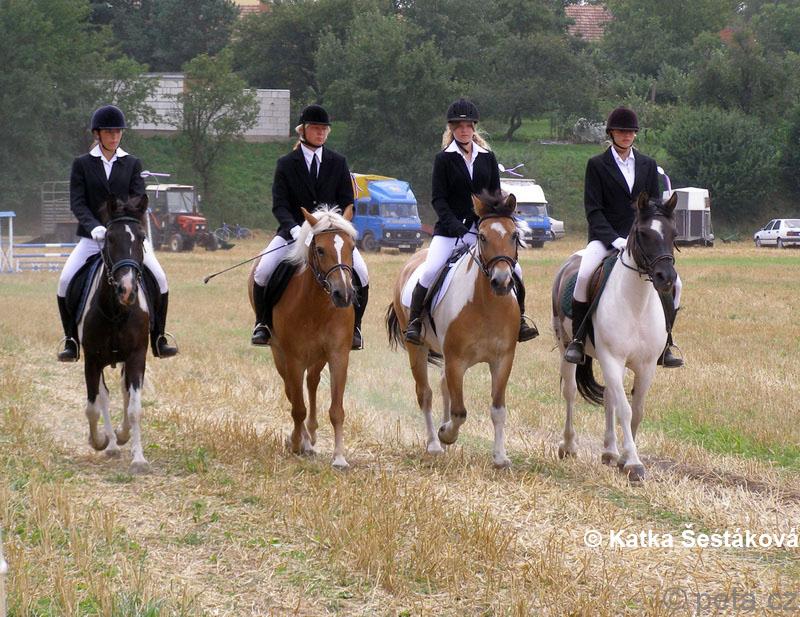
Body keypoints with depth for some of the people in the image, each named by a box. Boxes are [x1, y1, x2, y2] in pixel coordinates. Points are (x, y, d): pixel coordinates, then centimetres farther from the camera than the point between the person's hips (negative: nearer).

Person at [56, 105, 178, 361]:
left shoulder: (132, 164, 9)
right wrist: (94, 226, -22)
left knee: (159, 278, -16)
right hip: (92, 237, -1)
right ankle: (71, 340, -3)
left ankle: (158, 339, -4)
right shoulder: (82, 164, 5)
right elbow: (77, 203, -4)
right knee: (66, 281, -18)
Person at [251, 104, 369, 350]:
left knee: (361, 274, -20)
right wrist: (294, 228, -24)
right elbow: (279, 205, -5)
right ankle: (262, 324, 1)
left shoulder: (338, 163, 6)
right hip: (294, 230, -1)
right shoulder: (286, 164, 2)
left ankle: (353, 327, -1)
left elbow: (347, 203, 4)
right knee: (263, 272, -21)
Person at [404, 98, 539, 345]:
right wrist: (454, 225, -19)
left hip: (483, 229, 3)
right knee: (430, 271, -22)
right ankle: (414, 322, -8)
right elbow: (438, 199, -5)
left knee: (514, 270, -7)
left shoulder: (488, 158, 11)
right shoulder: (444, 159, 1)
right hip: (450, 230, -3)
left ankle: (518, 321, 10)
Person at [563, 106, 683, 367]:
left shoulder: (648, 165, 13)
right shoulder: (597, 165, 2)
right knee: (583, 275, -31)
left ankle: (664, 345, 4)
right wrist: (614, 239, -17)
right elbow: (593, 210, -5)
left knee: (673, 282, -10)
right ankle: (577, 340, -18)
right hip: (604, 238, -4)